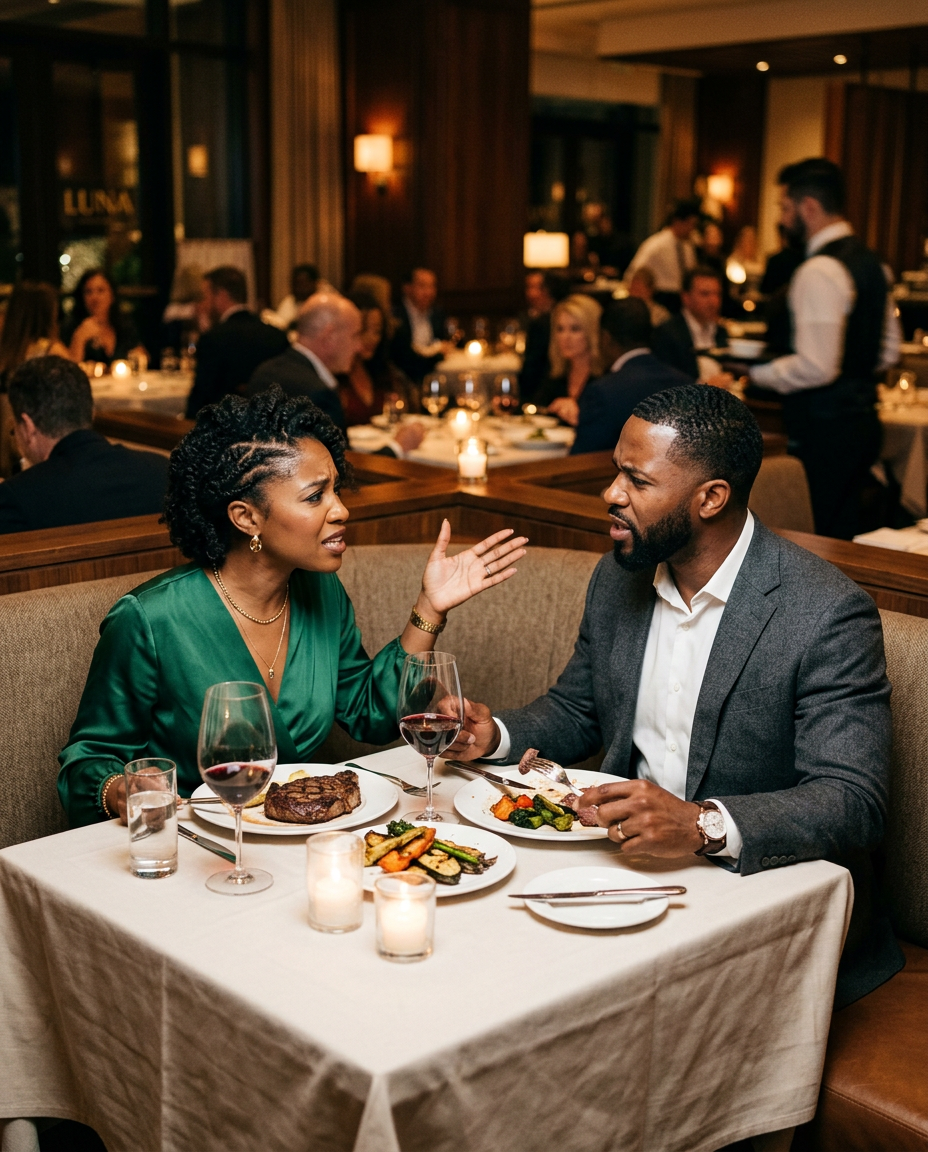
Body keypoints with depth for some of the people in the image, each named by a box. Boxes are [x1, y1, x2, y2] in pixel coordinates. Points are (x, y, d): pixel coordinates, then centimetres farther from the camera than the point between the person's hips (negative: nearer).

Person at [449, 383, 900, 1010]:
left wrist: (703, 826, -38)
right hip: (629, 855, 7)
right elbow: (576, 711, 19)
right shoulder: (618, 577, 5)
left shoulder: (829, 613, -17)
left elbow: (854, 805, -23)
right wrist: (496, 734, -3)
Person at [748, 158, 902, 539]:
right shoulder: (870, 261, 13)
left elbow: (816, 367, -23)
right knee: (843, 540, 15)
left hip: (824, 426, -10)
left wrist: (758, 374, -10)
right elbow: (888, 352, 18)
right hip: (862, 418, 10)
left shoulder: (819, 271, -18)